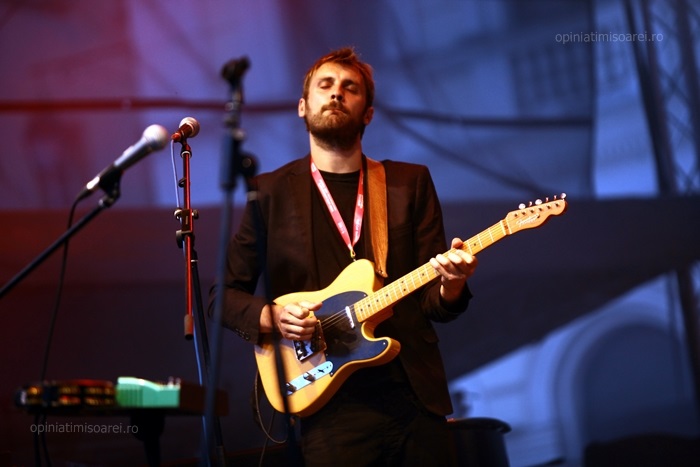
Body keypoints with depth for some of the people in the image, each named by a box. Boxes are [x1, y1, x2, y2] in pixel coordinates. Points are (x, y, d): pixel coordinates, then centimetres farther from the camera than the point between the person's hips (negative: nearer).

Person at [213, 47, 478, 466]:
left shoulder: (411, 183, 9)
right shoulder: (270, 192, 5)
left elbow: (430, 302, 6)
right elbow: (225, 292, 8)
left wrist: (450, 286, -16)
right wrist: (270, 316, -10)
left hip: (418, 396, 2)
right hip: (332, 406, -2)